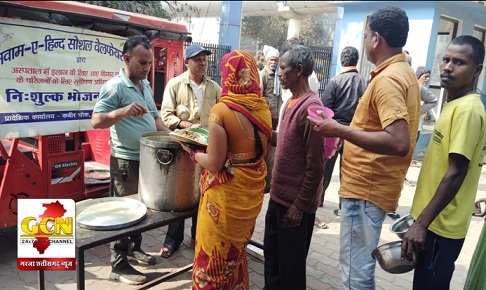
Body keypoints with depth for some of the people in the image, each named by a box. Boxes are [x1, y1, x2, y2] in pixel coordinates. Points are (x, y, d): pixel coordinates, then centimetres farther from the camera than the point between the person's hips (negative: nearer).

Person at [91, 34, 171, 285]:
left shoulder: (146, 85, 11)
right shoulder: (114, 86, -15)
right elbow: (96, 121, -20)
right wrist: (122, 111, -36)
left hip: (148, 158, 8)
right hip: (126, 161, -8)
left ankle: (135, 248, 37)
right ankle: (119, 266, 15)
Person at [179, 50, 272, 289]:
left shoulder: (222, 110, -20)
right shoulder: (263, 108, -2)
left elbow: (214, 163, -19)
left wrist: (191, 152, -2)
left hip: (226, 194, -6)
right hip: (251, 192, 7)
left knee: (213, 256, 15)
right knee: (237, 252, 26)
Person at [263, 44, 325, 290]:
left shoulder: (311, 107, -21)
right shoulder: (292, 102, 8)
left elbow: (315, 166, -21)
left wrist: (299, 206, -18)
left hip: (296, 202, -9)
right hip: (279, 195, 9)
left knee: (290, 263, 10)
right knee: (271, 254, 23)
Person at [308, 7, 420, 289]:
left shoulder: (387, 78, -19)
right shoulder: (405, 73, 12)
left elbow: (399, 143, -30)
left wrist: (340, 130, -25)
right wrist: (346, 129, 17)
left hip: (365, 187, -10)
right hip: (374, 183, 10)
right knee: (360, 262, 23)